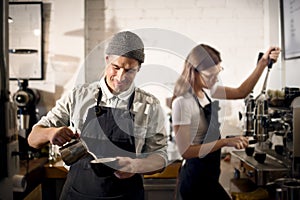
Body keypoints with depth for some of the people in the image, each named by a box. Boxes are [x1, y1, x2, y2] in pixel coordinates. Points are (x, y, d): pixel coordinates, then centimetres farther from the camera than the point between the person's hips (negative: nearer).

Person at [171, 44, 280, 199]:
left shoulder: (207, 90, 1)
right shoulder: (182, 102, -24)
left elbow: (241, 92, 10)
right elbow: (186, 151, -25)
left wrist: (263, 63, 3)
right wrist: (226, 142, -27)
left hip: (208, 174, 8)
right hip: (197, 178, -8)